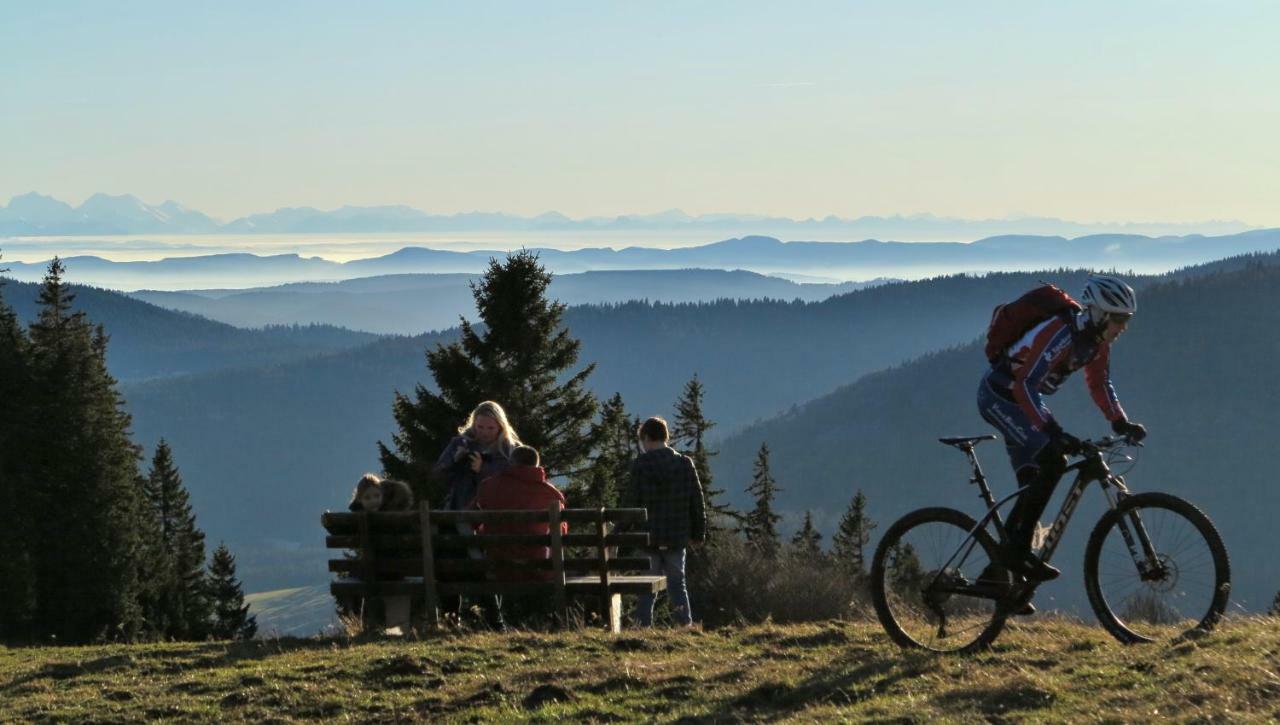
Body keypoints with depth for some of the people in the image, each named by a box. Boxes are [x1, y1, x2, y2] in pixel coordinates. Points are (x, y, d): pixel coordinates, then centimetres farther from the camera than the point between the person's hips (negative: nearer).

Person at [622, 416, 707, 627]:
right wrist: (698, 533, 16)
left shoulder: (641, 464, -7)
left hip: (647, 538, -3)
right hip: (677, 538, 3)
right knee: (677, 583, 11)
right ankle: (686, 625, 3)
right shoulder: (685, 464, 3)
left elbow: (630, 503, -6)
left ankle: (643, 626, 0)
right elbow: (697, 503, 7)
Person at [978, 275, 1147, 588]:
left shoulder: (1097, 339, -3)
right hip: (999, 395, -10)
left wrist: (1121, 423, -4)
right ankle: (1018, 550, -18)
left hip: (1021, 397, 10)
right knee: (1053, 461, -23)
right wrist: (1053, 432, -41)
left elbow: (1100, 383, 10)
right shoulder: (1060, 333, -30)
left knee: (1035, 483, 7)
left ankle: (1002, 568, 14)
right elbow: (1025, 384, -35)